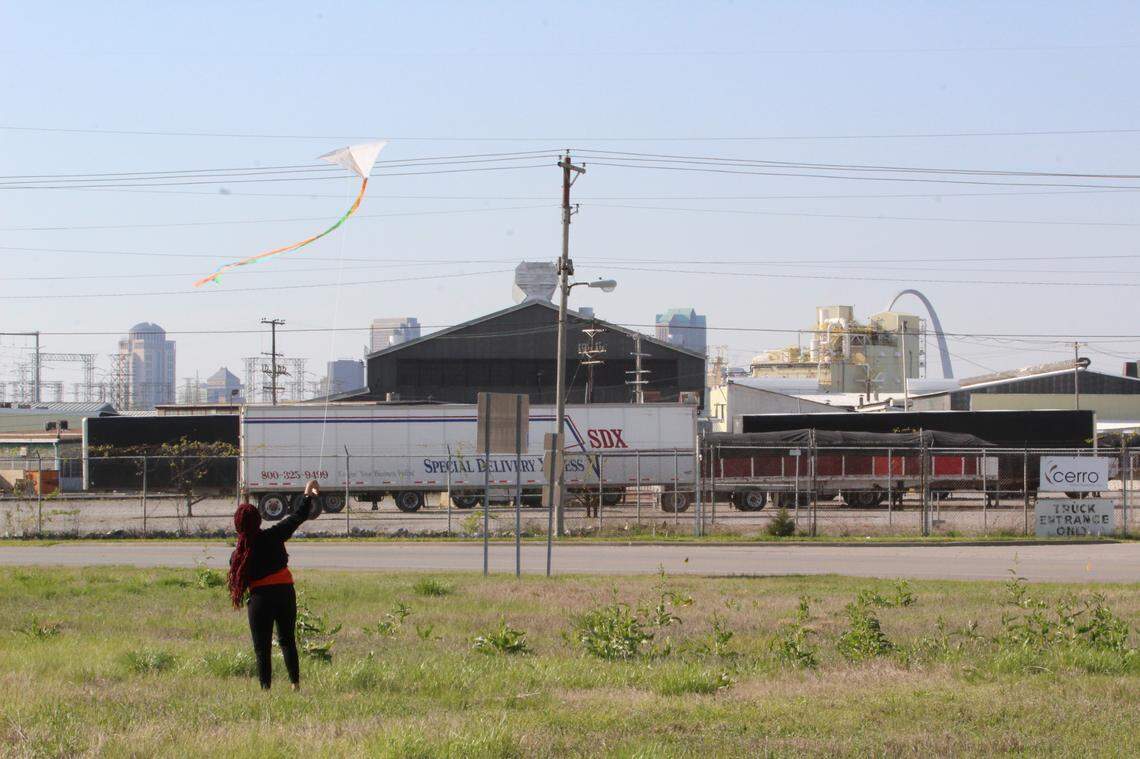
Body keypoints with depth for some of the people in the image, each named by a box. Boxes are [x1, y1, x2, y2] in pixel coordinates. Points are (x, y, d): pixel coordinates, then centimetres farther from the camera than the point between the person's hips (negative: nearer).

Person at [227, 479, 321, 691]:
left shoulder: (238, 553, -8)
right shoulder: (273, 536, -7)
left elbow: (238, 582, -2)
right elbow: (297, 517, 2)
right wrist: (309, 495, 13)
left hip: (260, 596, -2)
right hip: (285, 591, 2)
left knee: (262, 646, 5)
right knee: (287, 639, 17)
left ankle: (266, 687, 0)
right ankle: (296, 683, 15)